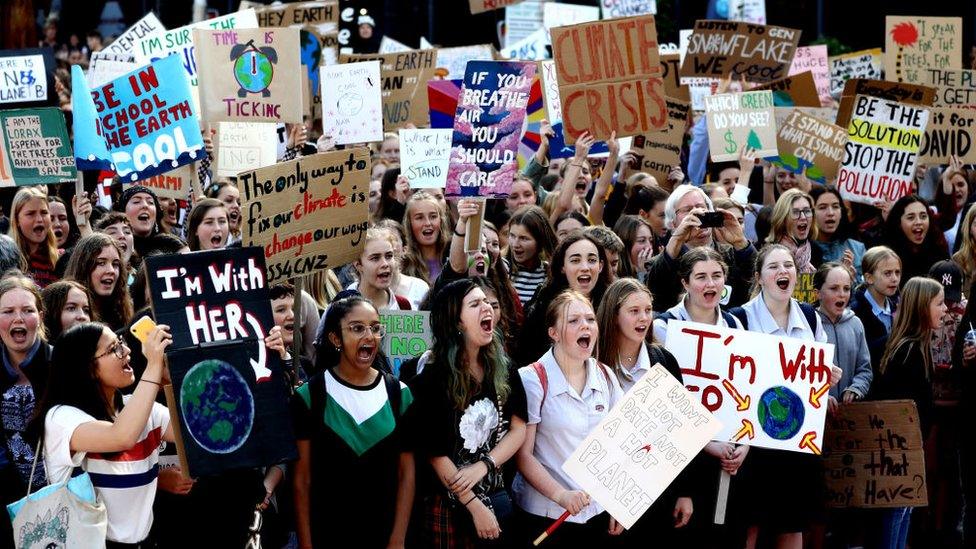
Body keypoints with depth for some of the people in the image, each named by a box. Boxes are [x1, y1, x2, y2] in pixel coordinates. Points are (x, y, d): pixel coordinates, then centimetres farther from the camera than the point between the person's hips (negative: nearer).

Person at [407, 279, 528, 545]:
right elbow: (435, 453, -13)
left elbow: (519, 429, 1)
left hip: (497, 496, 4)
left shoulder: (502, 368, 3)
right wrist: (475, 507, -14)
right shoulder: (432, 378, -12)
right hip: (449, 502, -4)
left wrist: (483, 466, -14)